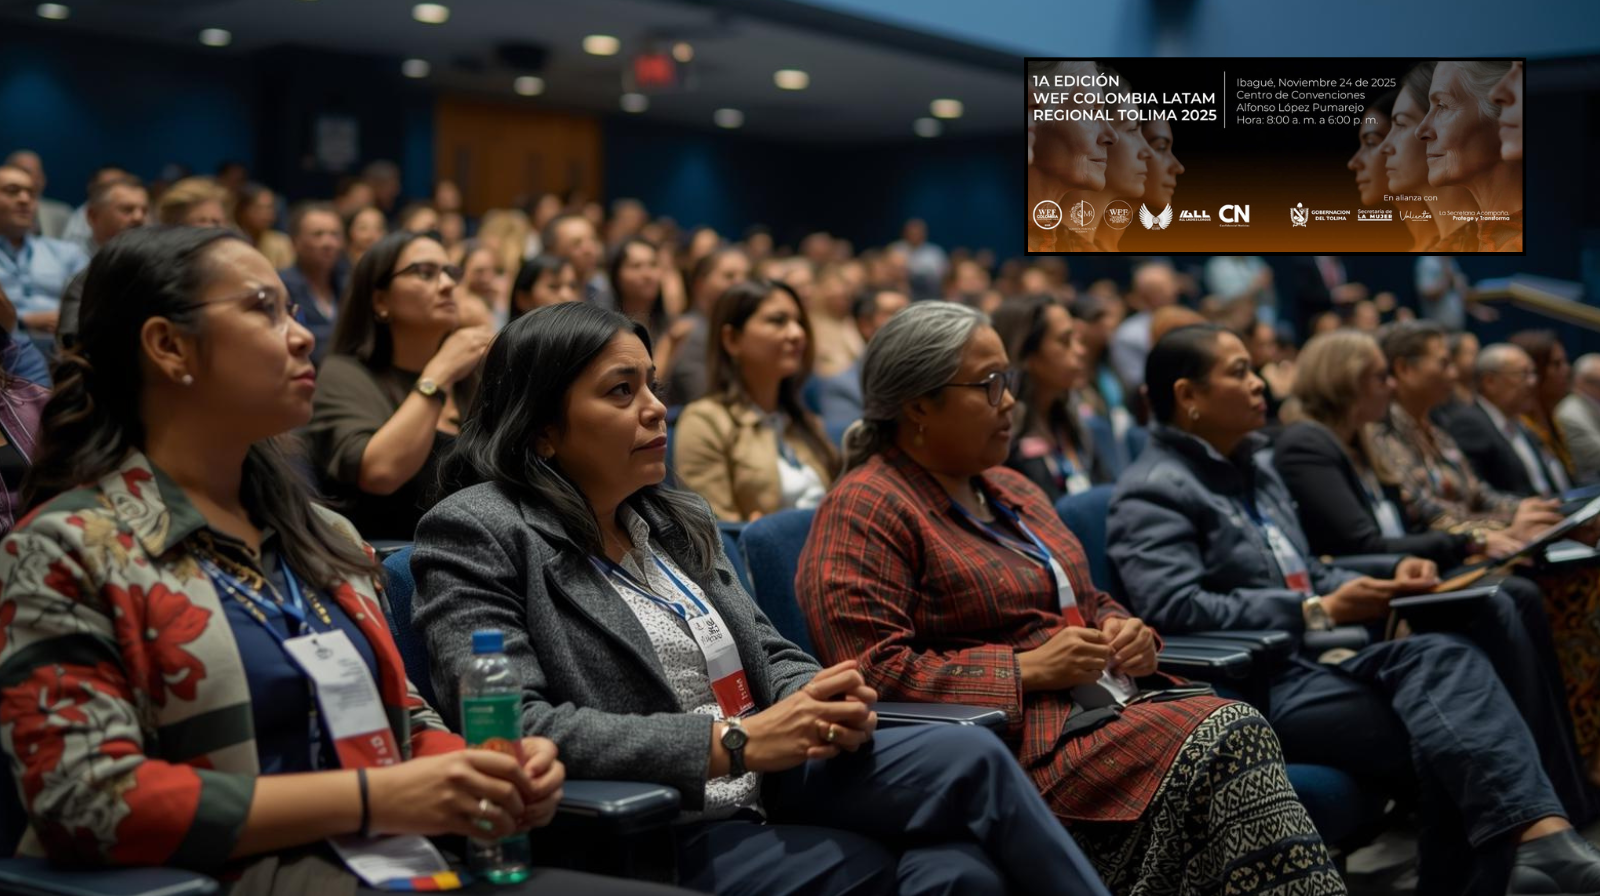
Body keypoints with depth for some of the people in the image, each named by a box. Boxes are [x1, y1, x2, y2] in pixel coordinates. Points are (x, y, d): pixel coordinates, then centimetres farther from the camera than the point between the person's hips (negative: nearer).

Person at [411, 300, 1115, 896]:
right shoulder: (476, 534, -7)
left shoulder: (679, 522, 14)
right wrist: (733, 742, -22)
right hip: (661, 835, -6)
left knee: (971, 757, -21)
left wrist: (826, 706, -8)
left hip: (772, 783, 6)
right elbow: (514, 726, -18)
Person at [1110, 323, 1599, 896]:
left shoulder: (1252, 466, 23)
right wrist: (1319, 612, -17)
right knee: (1444, 660, -29)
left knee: (1491, 615, -18)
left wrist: (1390, 578, 6)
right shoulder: (1152, 491, -5)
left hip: (1318, 656, 8)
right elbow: (1176, 608, -19)